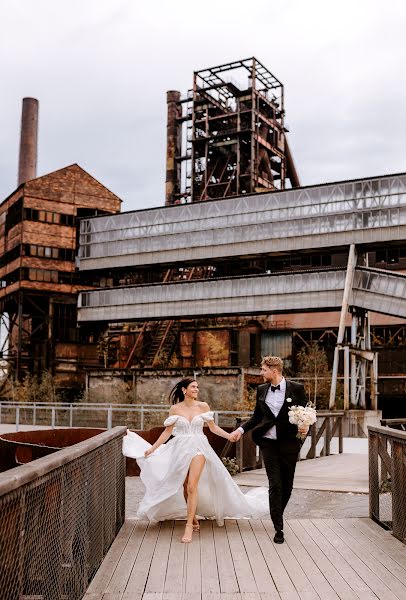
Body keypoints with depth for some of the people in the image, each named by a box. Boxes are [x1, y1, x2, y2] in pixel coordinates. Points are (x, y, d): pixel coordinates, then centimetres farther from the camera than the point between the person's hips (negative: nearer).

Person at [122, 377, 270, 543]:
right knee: (185, 488, 8)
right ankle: (193, 519, 26)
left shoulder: (203, 406, 2)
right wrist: (152, 448, 5)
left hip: (198, 448, -1)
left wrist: (229, 436, -4)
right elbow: (167, 432, 6)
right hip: (180, 449, 1)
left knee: (192, 487, -12)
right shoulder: (175, 409, 1)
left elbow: (213, 427, 8)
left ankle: (189, 526, -8)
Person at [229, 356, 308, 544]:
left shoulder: (296, 388, -3)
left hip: (289, 443, -1)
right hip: (269, 444, 1)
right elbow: (256, 417, 13)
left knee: (287, 485, 11)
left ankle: (277, 515, 36)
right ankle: (278, 528, 3)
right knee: (275, 486, -3)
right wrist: (241, 430, 1)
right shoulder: (261, 390, 6)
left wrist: (305, 426, -17)